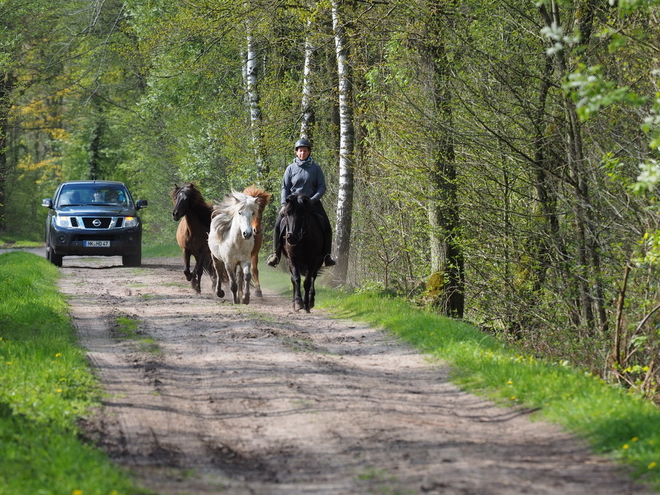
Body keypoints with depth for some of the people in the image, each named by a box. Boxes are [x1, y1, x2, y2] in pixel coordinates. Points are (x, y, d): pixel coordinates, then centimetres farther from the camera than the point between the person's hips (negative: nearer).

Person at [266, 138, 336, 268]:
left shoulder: (315, 168, 2)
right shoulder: (291, 168, 3)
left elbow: (322, 187, 1)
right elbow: (285, 187, 5)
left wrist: (312, 200, -14)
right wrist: (284, 205, -7)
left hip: (312, 202, 0)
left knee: (326, 227, -12)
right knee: (279, 224, -14)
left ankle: (327, 255, -2)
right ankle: (276, 253, -5)